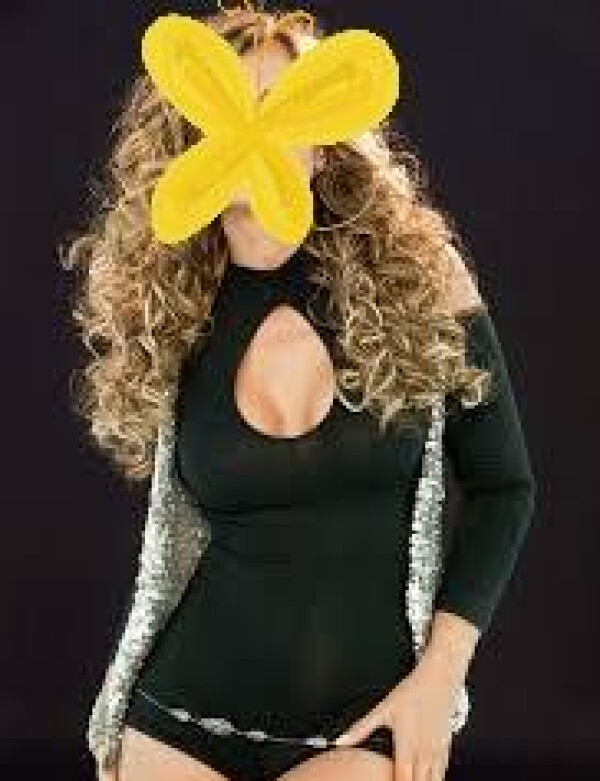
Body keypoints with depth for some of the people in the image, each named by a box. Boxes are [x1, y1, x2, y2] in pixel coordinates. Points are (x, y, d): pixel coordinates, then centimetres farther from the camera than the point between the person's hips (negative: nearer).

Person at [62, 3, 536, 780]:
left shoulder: (417, 279, -4)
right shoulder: (163, 315, 0)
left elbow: (502, 485, 2)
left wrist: (441, 673, -6)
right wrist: (113, 716, 10)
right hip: (185, 714, 2)